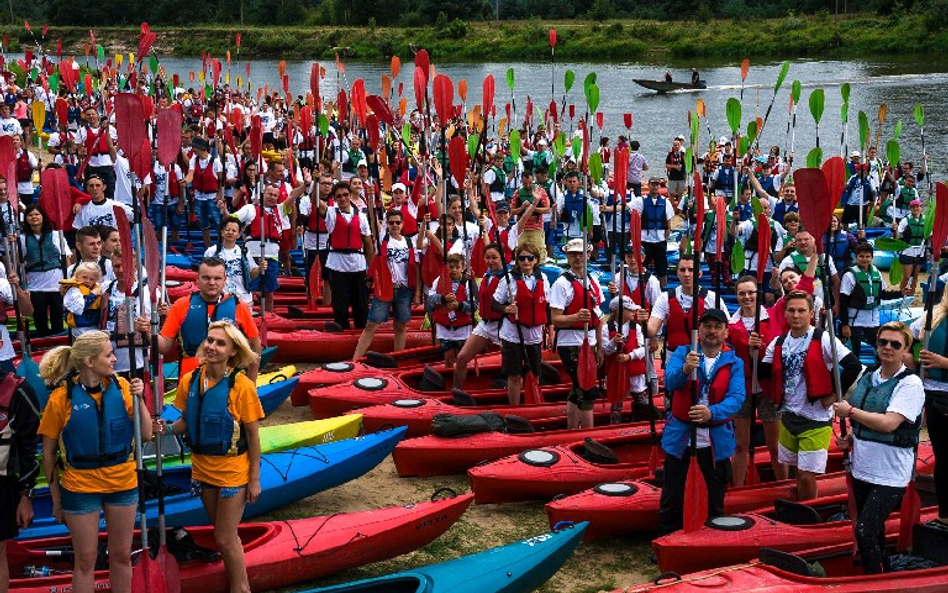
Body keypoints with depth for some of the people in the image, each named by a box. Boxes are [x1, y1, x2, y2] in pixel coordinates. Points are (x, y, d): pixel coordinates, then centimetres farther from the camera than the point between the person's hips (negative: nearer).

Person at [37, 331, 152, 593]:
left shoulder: (121, 386, -6)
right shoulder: (61, 397, -12)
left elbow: (146, 435, -4)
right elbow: (49, 453, -4)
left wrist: (138, 399, -17)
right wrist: (56, 498, 0)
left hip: (123, 483, 3)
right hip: (80, 487, -2)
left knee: (121, 556, 14)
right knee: (85, 560, 8)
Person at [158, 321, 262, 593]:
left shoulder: (241, 386, -18)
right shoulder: (190, 381, -5)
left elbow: (253, 436, -12)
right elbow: (187, 421, 8)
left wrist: (255, 479, -11)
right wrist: (168, 429, -14)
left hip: (232, 471, -5)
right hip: (202, 467, 5)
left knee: (225, 539, 0)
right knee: (226, 535, 19)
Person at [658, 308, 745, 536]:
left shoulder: (734, 363, -1)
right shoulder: (683, 353, -2)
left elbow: (737, 397, -15)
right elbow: (670, 383, -18)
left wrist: (712, 413, -34)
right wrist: (685, 369, -40)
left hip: (716, 438, 1)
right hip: (680, 434, 0)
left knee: (716, 498, 13)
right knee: (672, 497, 7)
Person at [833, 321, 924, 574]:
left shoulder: (910, 383, -12)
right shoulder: (868, 378, 9)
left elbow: (888, 423, -24)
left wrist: (850, 411, -15)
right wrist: (850, 439, 4)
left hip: (890, 475, -7)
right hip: (862, 468, 7)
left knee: (864, 532, -15)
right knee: (874, 532, 16)